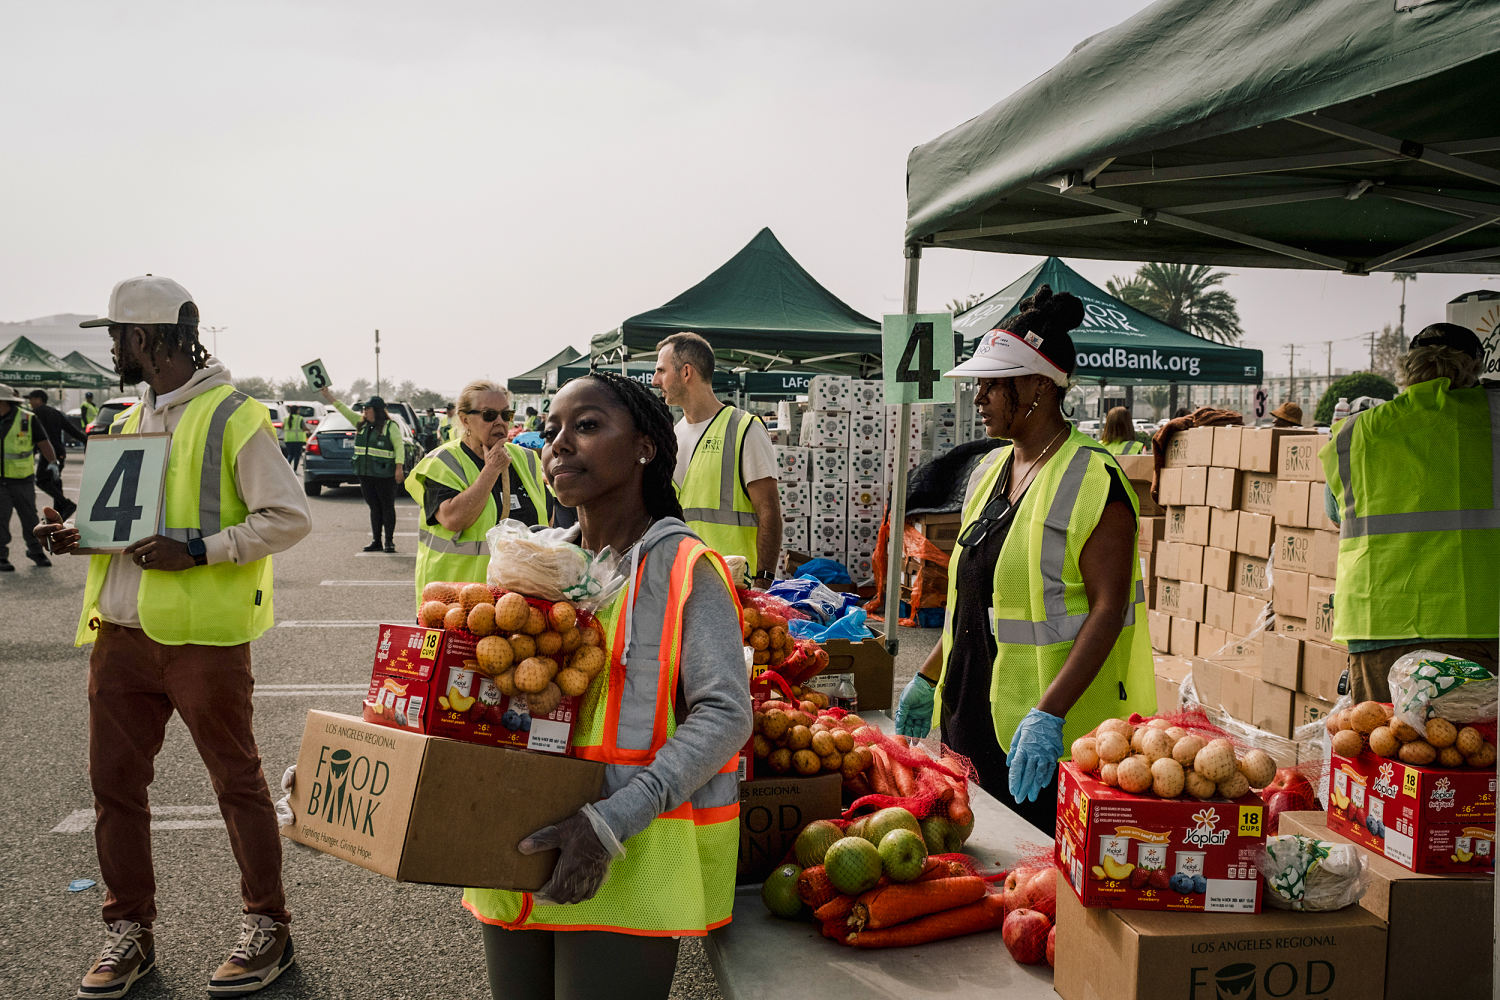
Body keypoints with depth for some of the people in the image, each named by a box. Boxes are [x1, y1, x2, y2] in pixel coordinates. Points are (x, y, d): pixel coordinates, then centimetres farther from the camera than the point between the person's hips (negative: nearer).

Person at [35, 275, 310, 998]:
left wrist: (197, 550, -21)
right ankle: (129, 932, 27)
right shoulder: (130, 421, 15)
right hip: (120, 633, 7)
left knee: (237, 781, 5)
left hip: (203, 639, -7)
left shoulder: (233, 416, -9)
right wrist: (79, 534, 5)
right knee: (115, 783, 11)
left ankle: (267, 927, 19)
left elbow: (289, 518, -14)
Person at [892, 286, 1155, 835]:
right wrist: (927, 679, 18)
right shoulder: (990, 472, 13)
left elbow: (1109, 609, -17)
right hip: (974, 710, 7)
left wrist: (1048, 713, -25)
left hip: (1050, 734, -7)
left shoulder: (1093, 481, -11)